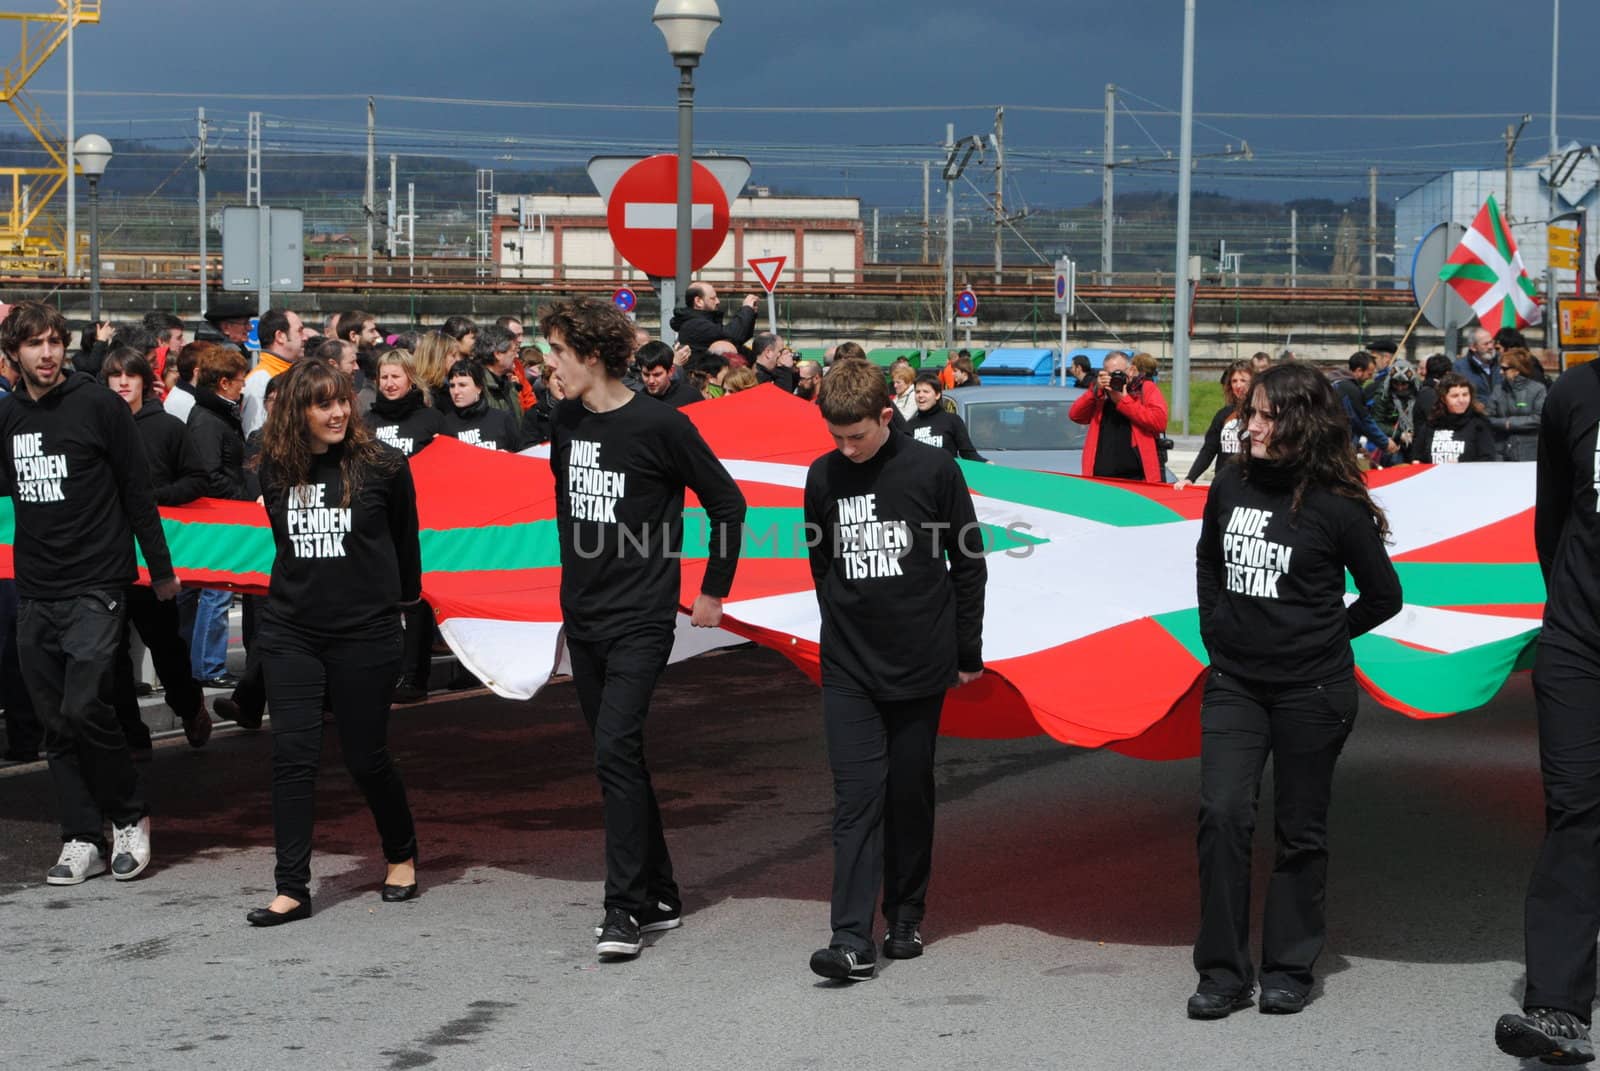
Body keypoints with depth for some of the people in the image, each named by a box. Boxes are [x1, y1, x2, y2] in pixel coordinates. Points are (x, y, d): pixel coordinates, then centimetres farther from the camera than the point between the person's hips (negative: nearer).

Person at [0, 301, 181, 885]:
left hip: (95, 585, -5)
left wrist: (161, 570, -1)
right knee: (56, 723, 5)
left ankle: (130, 819, 3)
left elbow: (138, 490, -3)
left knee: (85, 706, -15)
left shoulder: (98, 404, -6)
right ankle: (82, 839, 13)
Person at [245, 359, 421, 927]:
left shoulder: (382, 465, -7)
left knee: (365, 755, 5)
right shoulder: (276, 469, 2)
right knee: (292, 755, -3)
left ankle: (402, 856, 30)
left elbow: (404, 540, 8)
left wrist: (401, 600, 18)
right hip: (290, 631, 3)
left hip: (365, 633, -3)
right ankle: (292, 889, 0)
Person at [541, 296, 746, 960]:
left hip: (641, 622, -7)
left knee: (615, 750, -17)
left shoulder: (659, 425, -12)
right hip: (582, 619, 7)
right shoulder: (567, 421, 6)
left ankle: (626, 907, -13)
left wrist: (714, 592, 1)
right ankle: (659, 897, 20)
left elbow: (727, 503, -3)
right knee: (618, 757, 10)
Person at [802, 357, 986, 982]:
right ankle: (853, 941, -12)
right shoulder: (823, 477, 2)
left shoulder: (933, 470, -6)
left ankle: (906, 919, 21)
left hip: (920, 666, -1)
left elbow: (969, 564, 1)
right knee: (857, 797, -7)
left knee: (910, 795, 7)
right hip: (849, 671, 1)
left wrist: (967, 654, 3)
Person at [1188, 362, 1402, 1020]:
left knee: (1300, 829, 7)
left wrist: (1321, 639, 4)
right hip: (1234, 682, 3)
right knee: (1222, 813, -9)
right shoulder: (1230, 487, 3)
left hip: (1310, 689, -3)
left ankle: (1288, 967, 19)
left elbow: (1383, 596, 0)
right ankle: (1222, 972, -2)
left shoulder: (1336, 506, -10)